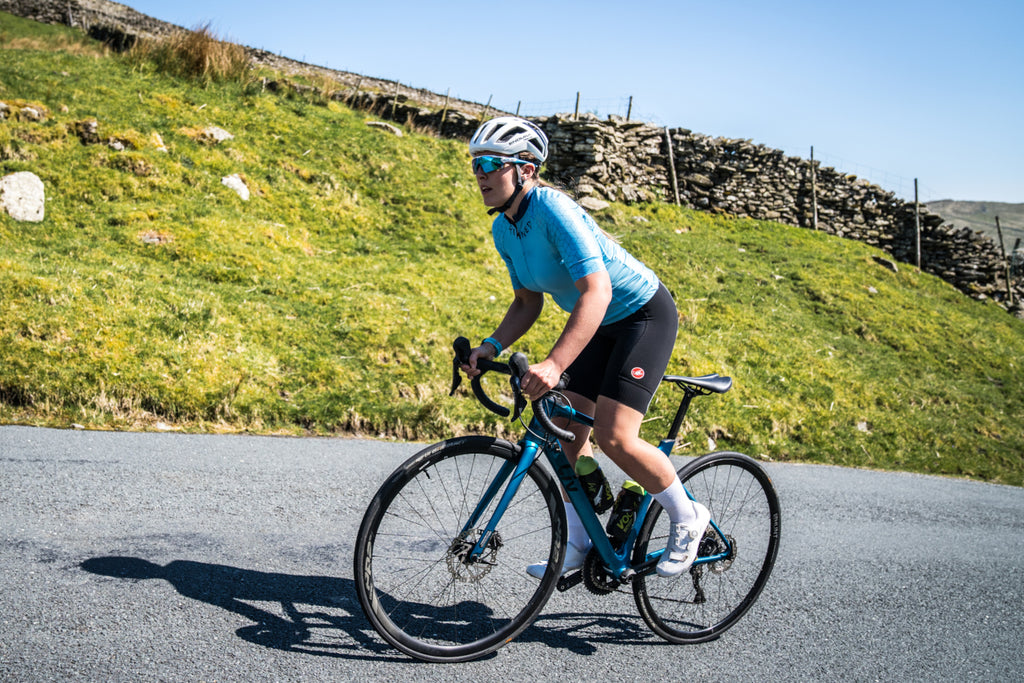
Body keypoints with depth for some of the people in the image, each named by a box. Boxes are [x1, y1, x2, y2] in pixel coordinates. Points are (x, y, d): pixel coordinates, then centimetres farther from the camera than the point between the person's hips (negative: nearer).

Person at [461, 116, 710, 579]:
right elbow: (528, 302, 7)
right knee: (567, 428, 3)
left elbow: (596, 292, -37)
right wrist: (492, 346, -10)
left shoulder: (554, 210, -29)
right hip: (602, 326, 9)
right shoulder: (503, 230, -1)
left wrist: (554, 364, -47)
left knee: (613, 436, -17)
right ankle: (577, 543, 15)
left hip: (646, 315, -9)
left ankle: (687, 517, 5)